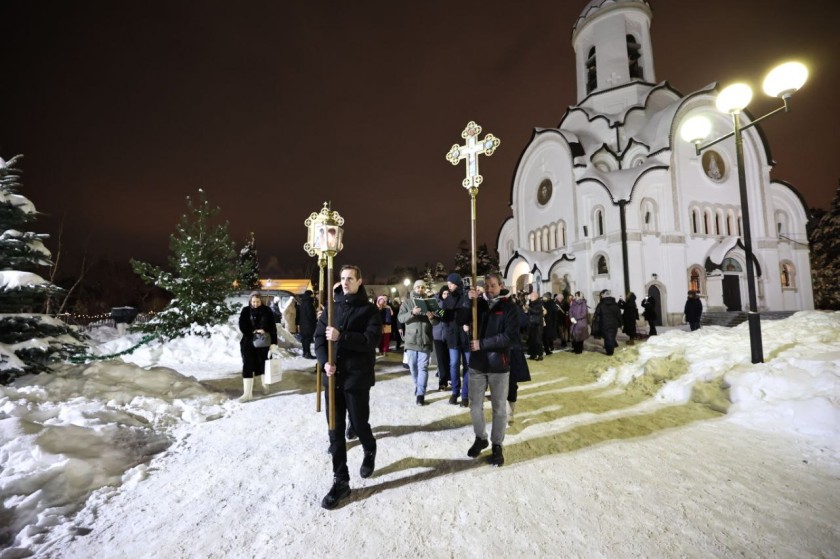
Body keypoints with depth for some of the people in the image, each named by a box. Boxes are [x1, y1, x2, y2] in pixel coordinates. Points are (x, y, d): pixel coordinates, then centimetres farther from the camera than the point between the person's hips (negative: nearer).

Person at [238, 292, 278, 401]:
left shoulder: (267, 311, -2)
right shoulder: (245, 311, 0)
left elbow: (272, 327, -3)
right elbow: (242, 326, -5)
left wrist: (274, 342, -9)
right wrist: (254, 332, -19)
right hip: (248, 343, 0)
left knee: (262, 364, 11)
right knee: (247, 366, -3)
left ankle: (265, 385, 34)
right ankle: (247, 393, 1)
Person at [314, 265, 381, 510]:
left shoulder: (369, 309, -4)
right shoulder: (331, 307, 8)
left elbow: (371, 339, -16)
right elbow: (319, 336, 5)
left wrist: (341, 336, -25)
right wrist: (325, 362, -11)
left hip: (357, 376, -4)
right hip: (333, 376, 4)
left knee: (359, 423, 10)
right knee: (335, 430, 8)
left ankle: (369, 450, 44)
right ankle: (340, 481, 22)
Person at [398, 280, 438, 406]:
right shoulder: (407, 302, 4)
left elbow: (437, 322, 0)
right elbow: (401, 318, -9)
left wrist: (432, 317, -24)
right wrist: (412, 312, -27)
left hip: (425, 340, -1)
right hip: (411, 339, 1)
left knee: (423, 367, -3)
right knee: (413, 366, 14)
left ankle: (420, 393, 1)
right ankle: (417, 385, 36)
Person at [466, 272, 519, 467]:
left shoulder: (509, 307, -6)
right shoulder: (479, 303, 4)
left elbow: (511, 336, -16)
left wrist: (482, 344, -20)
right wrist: (468, 300, -18)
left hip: (499, 365, -3)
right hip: (477, 363, 3)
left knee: (499, 408, 11)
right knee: (475, 406, 13)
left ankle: (497, 445, 29)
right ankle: (480, 438, 36)